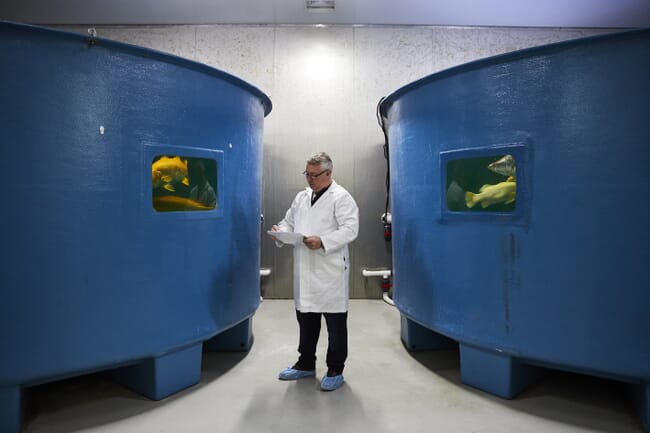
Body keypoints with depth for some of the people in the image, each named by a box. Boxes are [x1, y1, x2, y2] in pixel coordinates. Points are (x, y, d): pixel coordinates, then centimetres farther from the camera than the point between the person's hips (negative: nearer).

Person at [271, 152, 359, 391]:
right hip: (304, 272, 7)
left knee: (335, 322, 4)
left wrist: (322, 242, -26)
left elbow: (350, 229, -16)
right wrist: (280, 231, -1)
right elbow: (289, 222, 21)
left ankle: (335, 370, 18)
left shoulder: (341, 197, -6)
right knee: (305, 318, 16)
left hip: (331, 272, -7)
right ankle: (306, 364, 33)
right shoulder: (301, 197, 16)